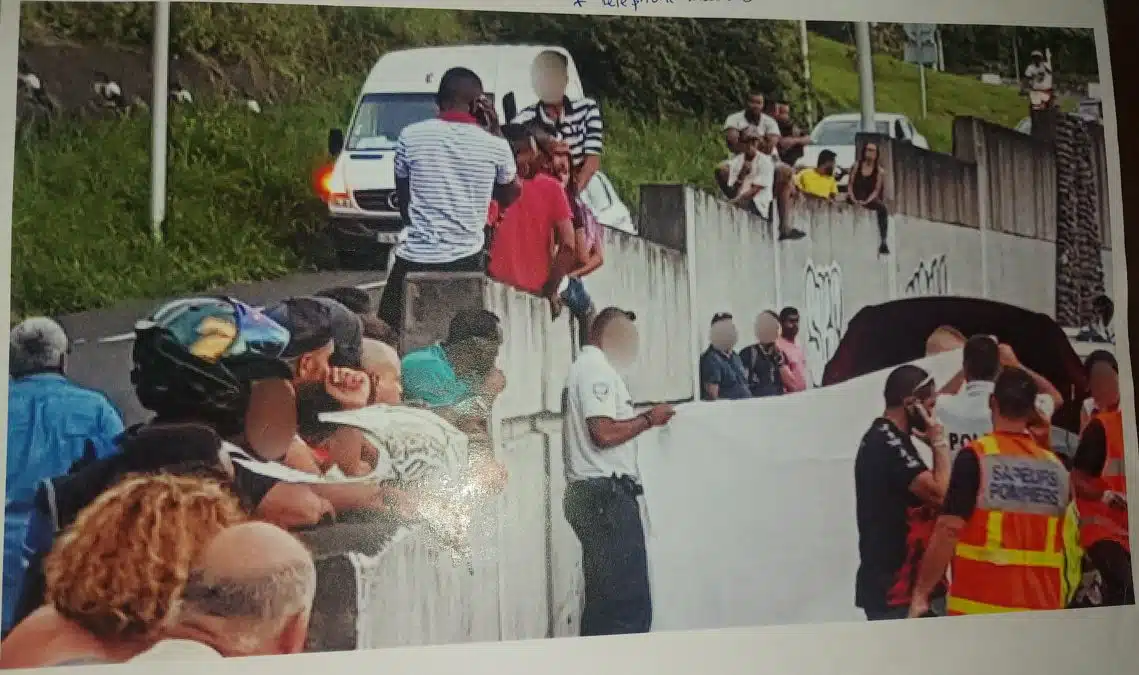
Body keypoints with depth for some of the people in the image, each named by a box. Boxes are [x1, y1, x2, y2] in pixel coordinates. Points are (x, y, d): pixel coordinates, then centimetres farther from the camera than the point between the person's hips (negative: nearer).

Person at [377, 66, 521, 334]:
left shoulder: (410, 136, -2)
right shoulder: (495, 145, -3)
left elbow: (403, 201, 7)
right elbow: (509, 197, 16)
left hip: (415, 258, 0)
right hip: (467, 259, 1)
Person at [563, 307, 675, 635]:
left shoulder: (586, 366, 23)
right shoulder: (597, 368, -8)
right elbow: (604, 432, -19)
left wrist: (641, 418, 18)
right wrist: (649, 419, -7)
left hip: (591, 493, 11)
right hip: (607, 493, -11)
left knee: (603, 601, 13)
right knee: (630, 606, -11)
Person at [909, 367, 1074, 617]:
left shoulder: (976, 456, -8)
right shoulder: (1056, 466, 6)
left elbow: (948, 531, -12)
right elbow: (1066, 545, 16)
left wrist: (920, 593, -5)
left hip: (980, 605, -4)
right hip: (1044, 606, 4)